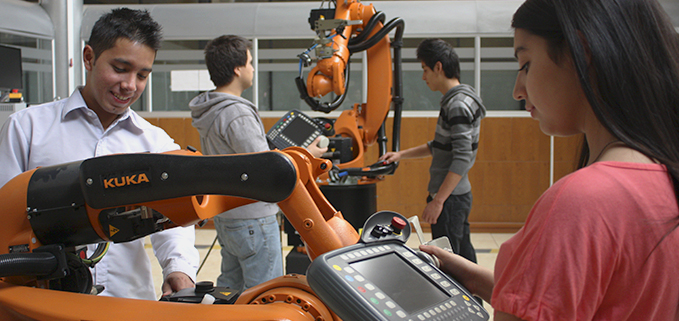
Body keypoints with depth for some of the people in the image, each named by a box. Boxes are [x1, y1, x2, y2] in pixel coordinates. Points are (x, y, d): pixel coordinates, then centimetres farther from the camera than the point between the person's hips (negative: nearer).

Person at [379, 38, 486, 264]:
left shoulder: (459, 104, -17)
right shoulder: (453, 101, 14)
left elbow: (463, 157, -23)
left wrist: (438, 200, -24)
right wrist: (402, 155, 22)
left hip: (451, 197, -10)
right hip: (455, 195, 10)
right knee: (463, 257, 14)